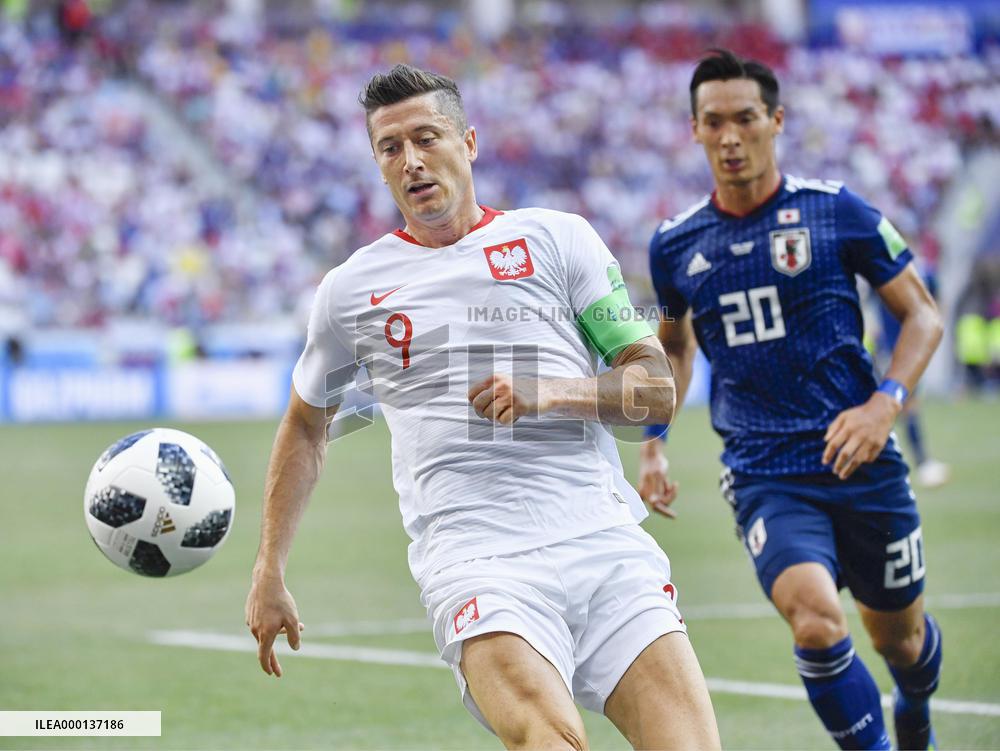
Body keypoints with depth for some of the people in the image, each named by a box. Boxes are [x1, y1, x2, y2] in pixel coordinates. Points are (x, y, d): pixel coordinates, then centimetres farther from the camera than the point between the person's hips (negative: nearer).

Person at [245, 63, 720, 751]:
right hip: (476, 559, -1)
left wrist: (547, 393, -7)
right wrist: (270, 572, 27)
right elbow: (305, 426, 30)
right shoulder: (351, 289, 16)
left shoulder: (557, 238, 12)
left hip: (608, 540, 2)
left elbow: (658, 389, 10)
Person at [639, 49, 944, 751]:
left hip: (859, 460, 0)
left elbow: (923, 314, 1)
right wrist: (654, 443, 14)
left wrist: (886, 403, -14)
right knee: (816, 621, -25)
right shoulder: (676, 245, 5)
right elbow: (675, 345, 24)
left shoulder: (835, 210, -4)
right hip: (763, 475, 0)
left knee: (899, 638, 14)